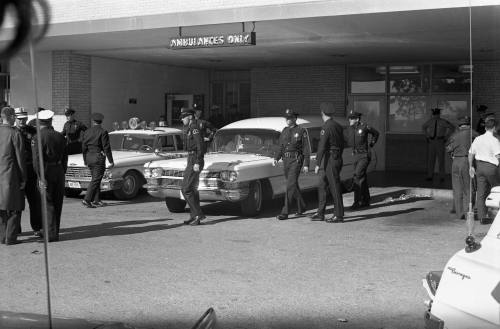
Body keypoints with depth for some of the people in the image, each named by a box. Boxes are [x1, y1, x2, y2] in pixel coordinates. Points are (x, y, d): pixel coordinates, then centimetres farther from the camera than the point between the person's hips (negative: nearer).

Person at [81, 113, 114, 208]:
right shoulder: (103, 132, -10)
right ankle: (87, 200, -12)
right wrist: (111, 161, -9)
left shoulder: (87, 132, 7)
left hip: (89, 157, 6)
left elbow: (84, 147, 11)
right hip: (99, 158, -6)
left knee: (96, 179, 15)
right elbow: (106, 148, -13)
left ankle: (96, 200, 17)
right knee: (95, 180, -5)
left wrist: (85, 160, 23)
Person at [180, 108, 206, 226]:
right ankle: (194, 217, 14)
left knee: (186, 189, -11)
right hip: (192, 160, 10)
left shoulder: (194, 128, -14)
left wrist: (197, 163, -26)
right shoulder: (189, 129, 18)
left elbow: (200, 145, -22)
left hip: (194, 161, -10)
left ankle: (198, 214, -8)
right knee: (193, 190, 11)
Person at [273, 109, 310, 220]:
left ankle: (285, 212, -15)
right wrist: (276, 158, 0)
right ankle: (301, 207, 31)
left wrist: (306, 164, -9)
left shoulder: (301, 131, -5)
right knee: (294, 186, 14)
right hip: (286, 161, 6)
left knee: (290, 186, -13)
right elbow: (281, 148, 16)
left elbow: (306, 149, -4)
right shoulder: (284, 131, 11)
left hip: (296, 161, -6)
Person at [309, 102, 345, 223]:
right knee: (322, 186, 14)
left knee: (335, 188, -3)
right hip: (337, 158, 9)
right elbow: (342, 145, 19)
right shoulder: (338, 126, 12)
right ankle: (320, 213, 19)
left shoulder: (326, 127, -16)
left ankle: (339, 215, 2)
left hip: (329, 160, -9)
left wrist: (318, 164, -18)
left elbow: (322, 147, -20)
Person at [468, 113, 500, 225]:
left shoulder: (478, 139, 6)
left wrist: (471, 166, 18)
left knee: (481, 192, 5)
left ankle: (482, 216, 4)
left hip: (479, 166, 5)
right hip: (491, 167, -5)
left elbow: (471, 154, 11)